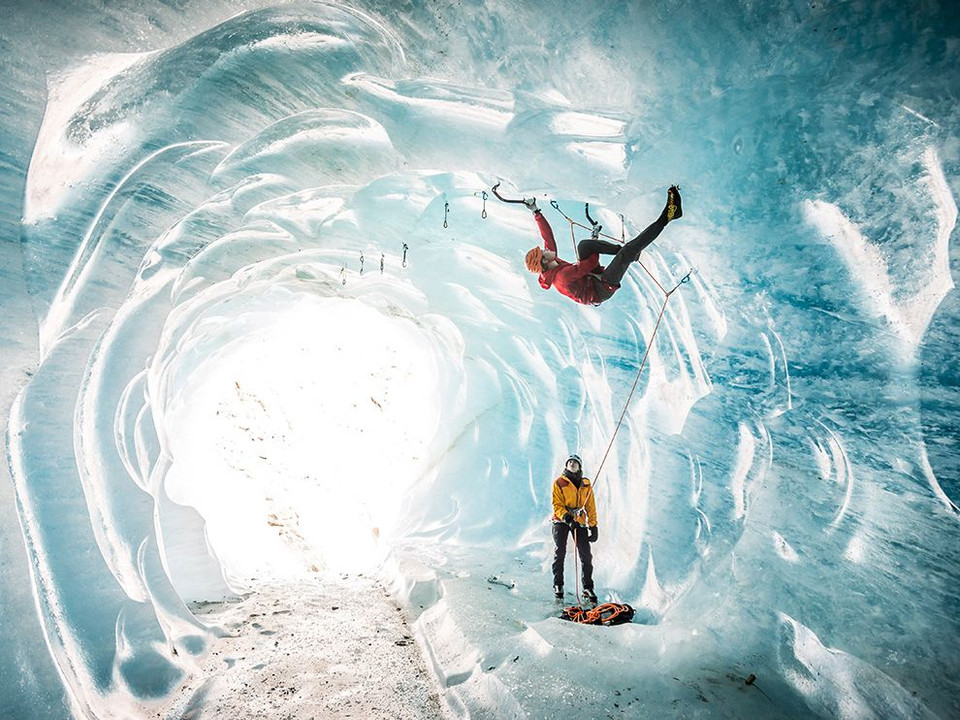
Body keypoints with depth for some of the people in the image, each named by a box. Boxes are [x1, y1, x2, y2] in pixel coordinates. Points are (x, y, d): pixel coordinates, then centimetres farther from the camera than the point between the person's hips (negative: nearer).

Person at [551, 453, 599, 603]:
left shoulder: (586, 484, 12)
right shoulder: (559, 482, 4)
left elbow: (591, 506, 12)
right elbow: (557, 504, -4)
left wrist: (593, 526, 5)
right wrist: (565, 515, -22)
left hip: (579, 522, 2)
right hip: (561, 521, -2)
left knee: (586, 555, -3)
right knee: (559, 553, -3)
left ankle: (588, 587, 7)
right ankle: (558, 585, 11)